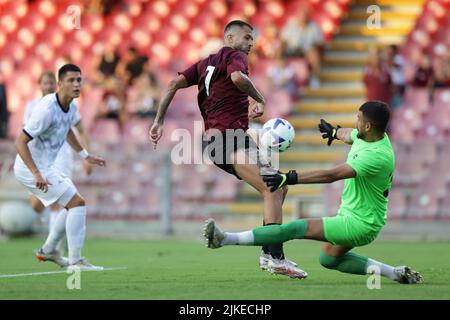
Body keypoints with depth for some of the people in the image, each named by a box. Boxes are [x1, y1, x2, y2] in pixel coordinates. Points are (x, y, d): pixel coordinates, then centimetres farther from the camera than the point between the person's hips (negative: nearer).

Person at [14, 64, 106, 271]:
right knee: (77, 203, -14)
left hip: (44, 168, 10)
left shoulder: (70, 107, 3)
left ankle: (48, 250, 31)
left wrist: (85, 155, 26)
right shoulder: (47, 110, -26)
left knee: (74, 205, 20)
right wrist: (36, 174, -35)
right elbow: (20, 142, -27)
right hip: (30, 169, -10)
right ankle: (75, 261, -12)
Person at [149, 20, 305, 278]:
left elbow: (175, 84, 15)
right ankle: (275, 256, -30)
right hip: (229, 135, -9)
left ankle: (268, 252, 7)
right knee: (273, 189, -20)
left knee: (279, 188, 14)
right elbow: (237, 77, -24)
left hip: (214, 139, 9)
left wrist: (159, 121, 10)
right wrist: (260, 100, -10)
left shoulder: (206, 63, 24)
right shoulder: (235, 55, 1)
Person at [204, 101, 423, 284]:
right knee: (328, 259, 25)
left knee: (299, 228, -16)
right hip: (350, 213, 10)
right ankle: (392, 273, 19)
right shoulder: (367, 135, -2)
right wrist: (334, 131, 48)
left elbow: (332, 175, -36)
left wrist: (289, 179, -37)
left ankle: (226, 239, -20)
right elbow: (350, 134, 26)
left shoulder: (377, 155, -30)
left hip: (361, 224, -10)